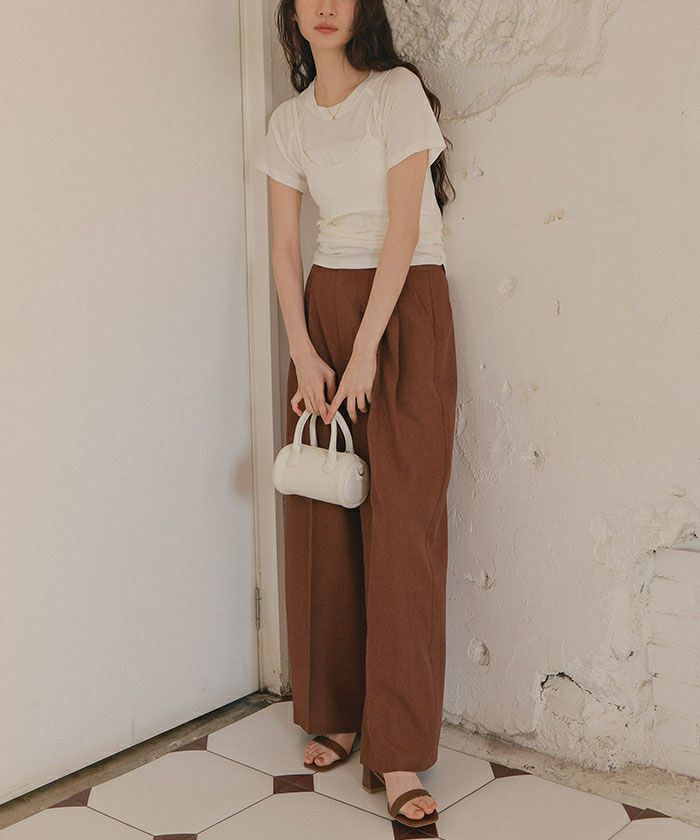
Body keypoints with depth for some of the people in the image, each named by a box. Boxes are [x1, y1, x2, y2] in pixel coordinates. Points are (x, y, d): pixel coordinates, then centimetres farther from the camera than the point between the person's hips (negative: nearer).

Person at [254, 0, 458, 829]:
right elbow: (283, 244, 7)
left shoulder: (398, 91, -3)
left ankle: (397, 753, -4)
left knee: (402, 520, -8)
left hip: (406, 308, -4)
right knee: (322, 514, 1)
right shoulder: (288, 120, 12)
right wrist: (304, 352, -5)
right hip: (324, 306, 5)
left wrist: (365, 348, -14)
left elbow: (403, 226, -10)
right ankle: (336, 713, 17)